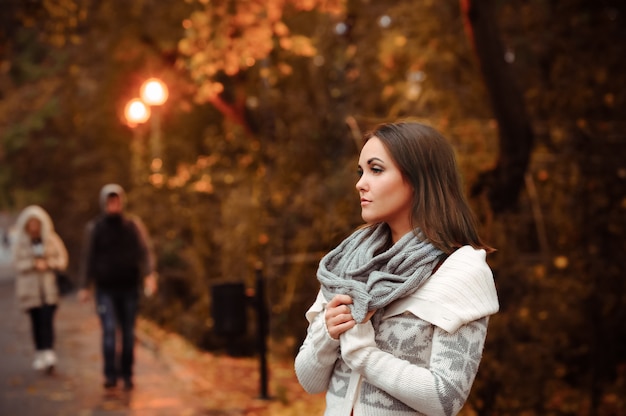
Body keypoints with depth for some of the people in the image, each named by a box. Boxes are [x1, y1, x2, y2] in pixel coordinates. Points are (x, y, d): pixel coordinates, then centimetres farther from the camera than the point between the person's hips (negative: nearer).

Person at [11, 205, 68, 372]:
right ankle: (39, 354, 15)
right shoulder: (19, 242, 4)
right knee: (36, 321, 5)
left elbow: (62, 260, 3)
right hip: (29, 288, 1)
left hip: (49, 288, -1)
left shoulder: (52, 239, 3)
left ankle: (49, 354, -18)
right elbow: (17, 264, -1)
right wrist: (34, 264, -17)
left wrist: (48, 263, -15)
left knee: (47, 319, -13)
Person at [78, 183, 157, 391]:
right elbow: (88, 258, 6)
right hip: (105, 289, -1)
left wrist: (149, 274, -19)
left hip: (129, 287, 1)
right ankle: (110, 374, -13)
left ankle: (127, 375, 15)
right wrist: (84, 286, 5)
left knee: (128, 332, 6)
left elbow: (145, 251, -3)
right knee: (109, 329, -14)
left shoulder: (133, 225, 4)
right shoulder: (94, 228, 3)